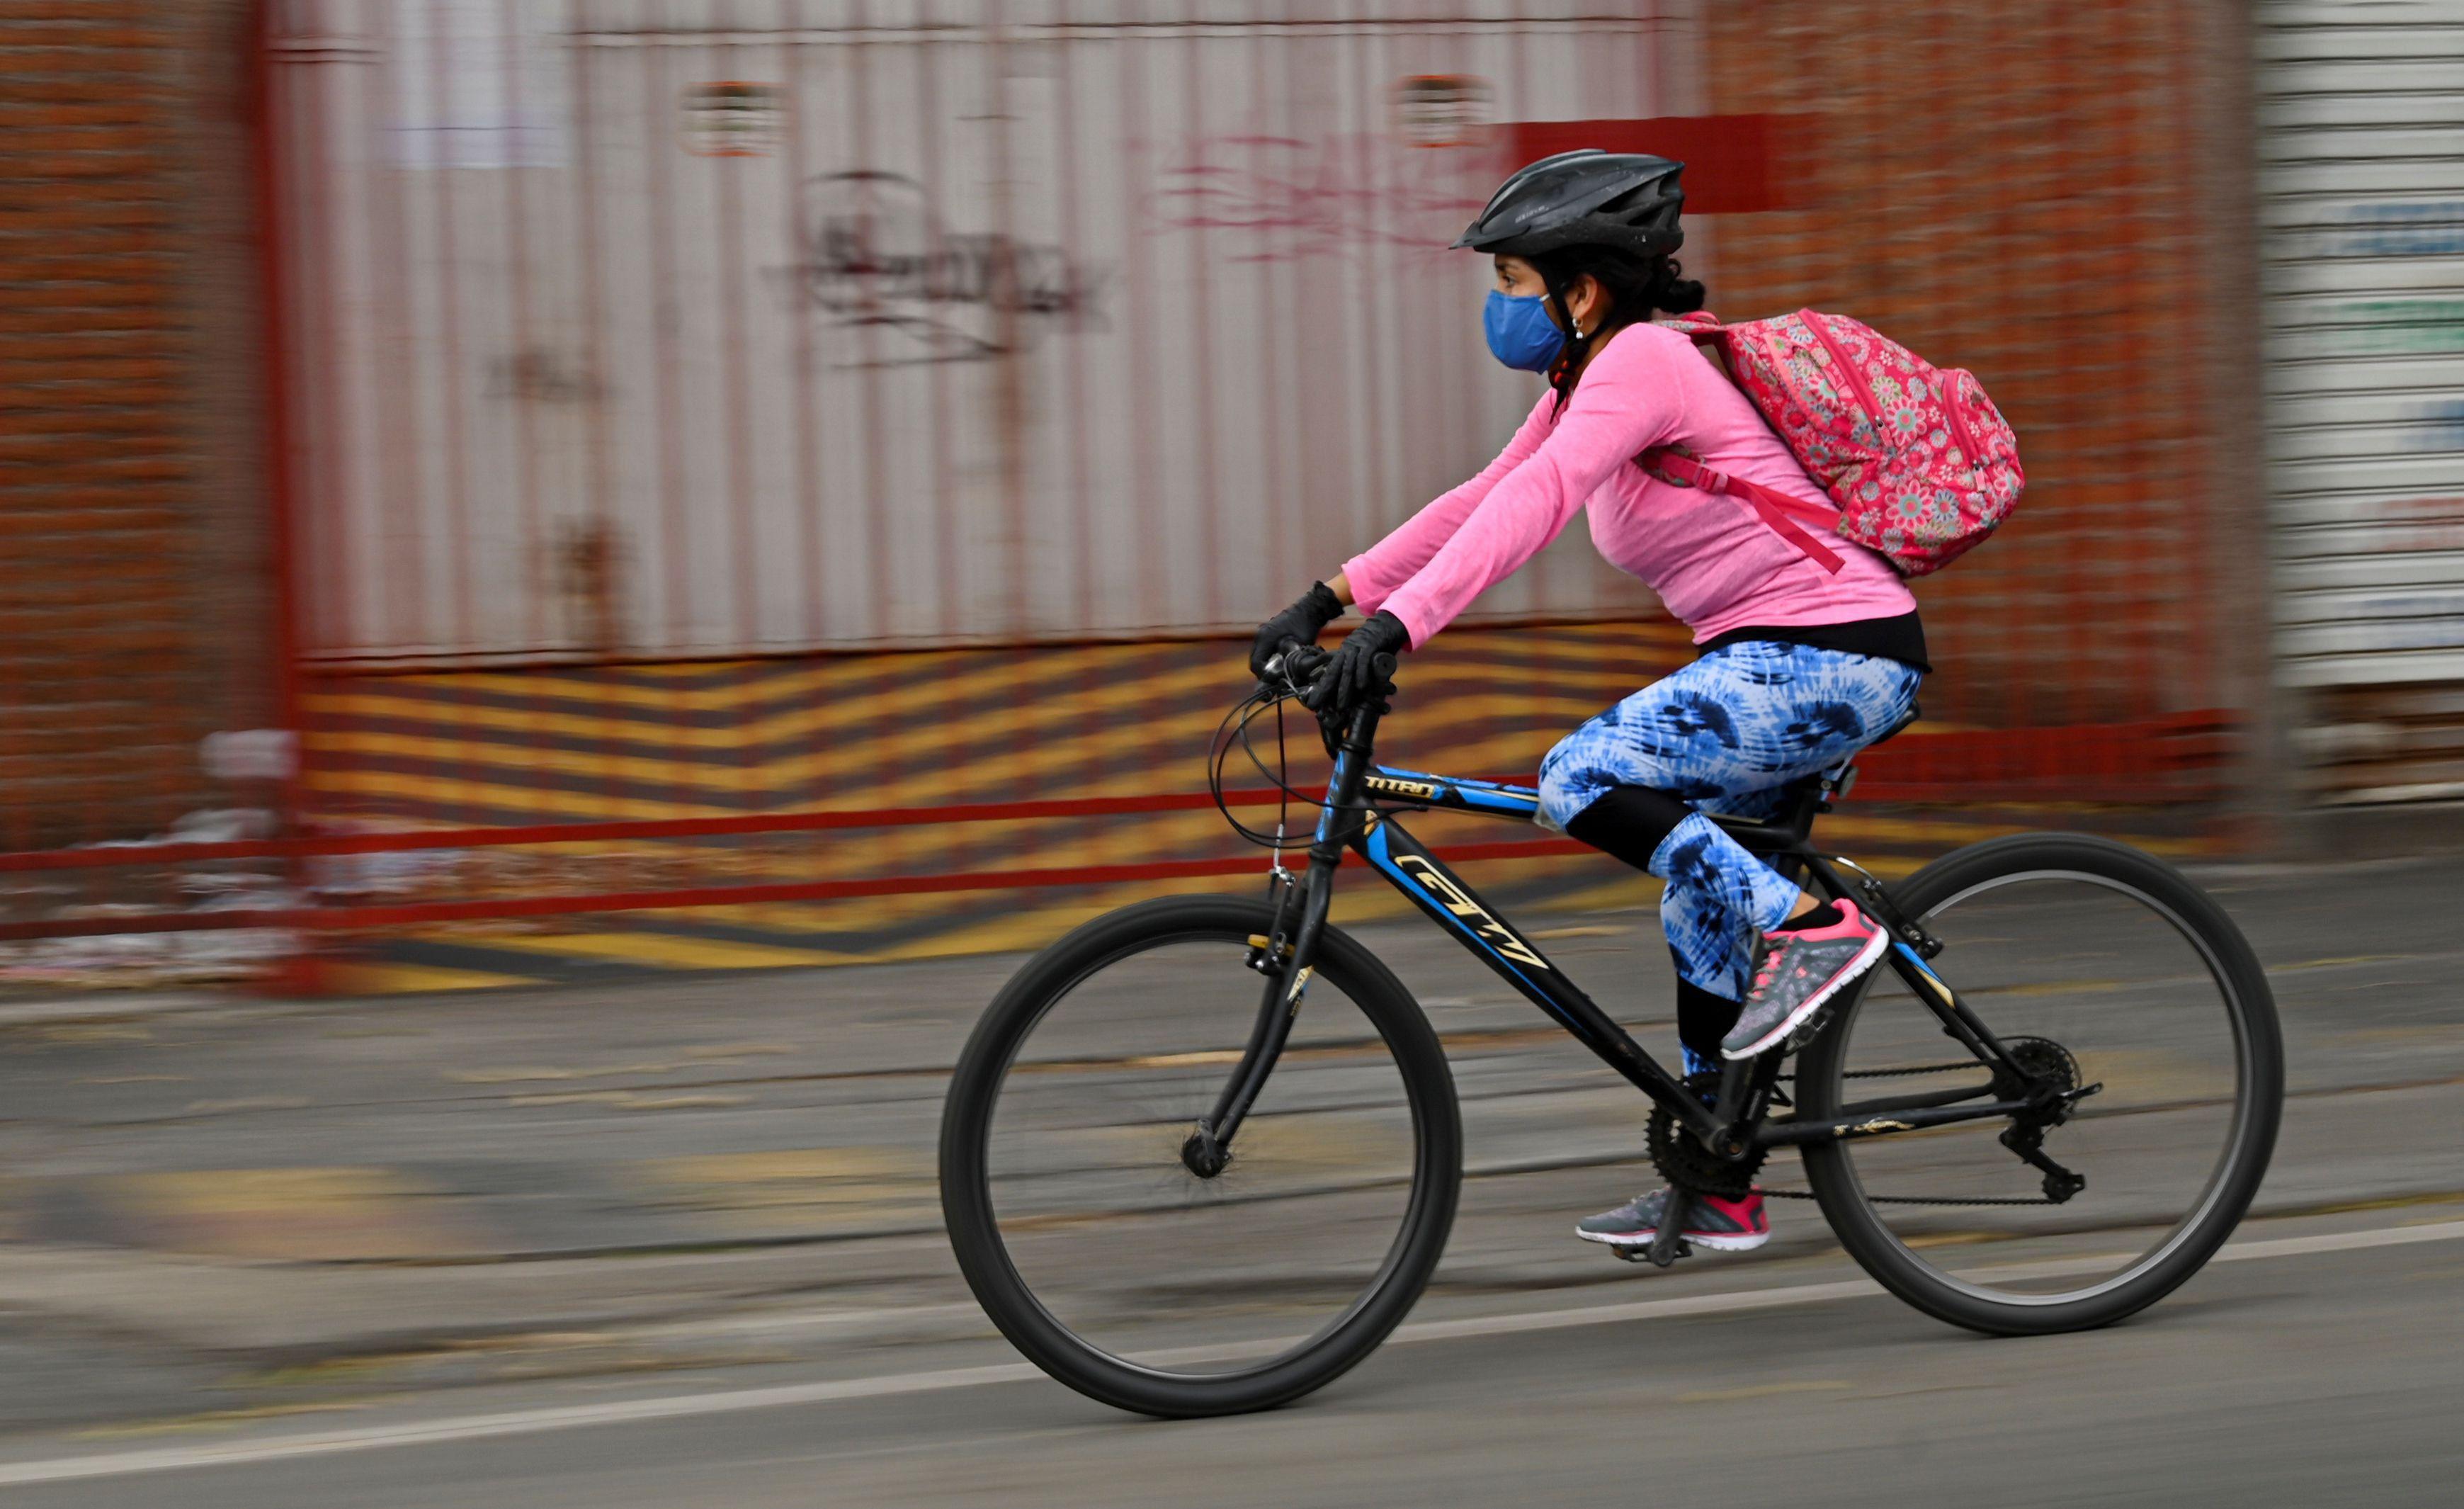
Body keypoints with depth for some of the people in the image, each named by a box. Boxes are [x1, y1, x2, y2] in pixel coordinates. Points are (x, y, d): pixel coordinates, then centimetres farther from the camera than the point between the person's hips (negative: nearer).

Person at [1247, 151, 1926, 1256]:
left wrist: (1396, 627, -39)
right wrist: (1328, 602, 7)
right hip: (1787, 663, 11)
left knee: (1582, 780, -21)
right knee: (1704, 900, 14)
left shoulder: (1643, 360, -17)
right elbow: (1482, 501, 14)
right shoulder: (1593, 381, 13)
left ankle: (1815, 924, -15)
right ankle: (1717, 1188, 19)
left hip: (1837, 656, -11)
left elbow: (1533, 504, -31)